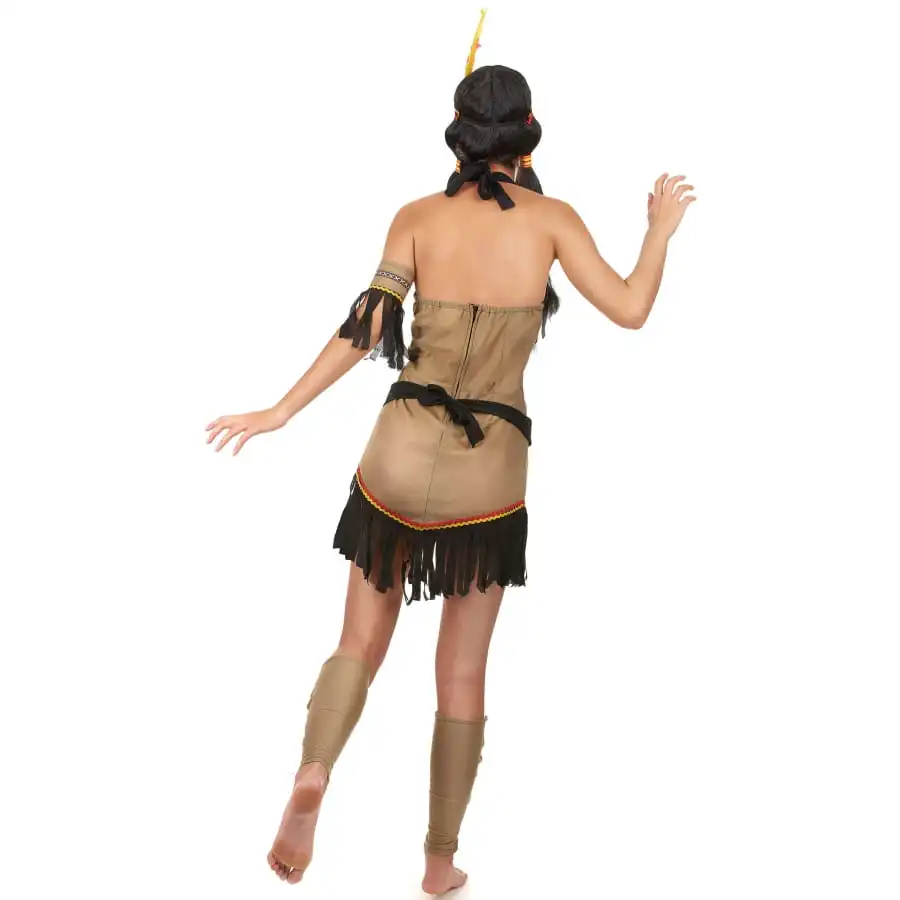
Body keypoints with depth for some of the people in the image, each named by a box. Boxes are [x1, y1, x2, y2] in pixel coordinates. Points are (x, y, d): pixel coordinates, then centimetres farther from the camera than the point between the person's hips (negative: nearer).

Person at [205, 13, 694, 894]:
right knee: (462, 675, 13)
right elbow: (630, 309, -3)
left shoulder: (418, 216, 1)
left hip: (399, 456, 1)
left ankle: (312, 776, -12)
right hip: (490, 474, -1)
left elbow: (364, 328, -6)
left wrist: (280, 412, -1)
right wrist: (661, 229, 13)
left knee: (361, 643, 15)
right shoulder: (551, 218, -2)